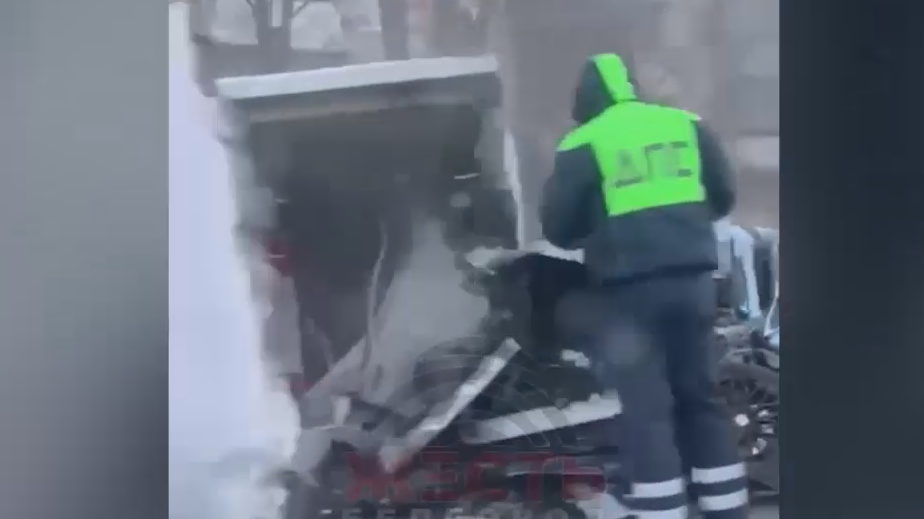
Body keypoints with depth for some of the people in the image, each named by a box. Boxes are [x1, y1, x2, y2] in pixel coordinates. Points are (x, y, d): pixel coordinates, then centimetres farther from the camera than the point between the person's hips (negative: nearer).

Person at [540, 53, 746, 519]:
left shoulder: (583, 145, -2)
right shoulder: (687, 125, 11)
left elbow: (556, 227, -1)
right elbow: (723, 197, 15)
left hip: (630, 287, -4)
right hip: (693, 277, 5)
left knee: (647, 410, 1)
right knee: (700, 398, 16)